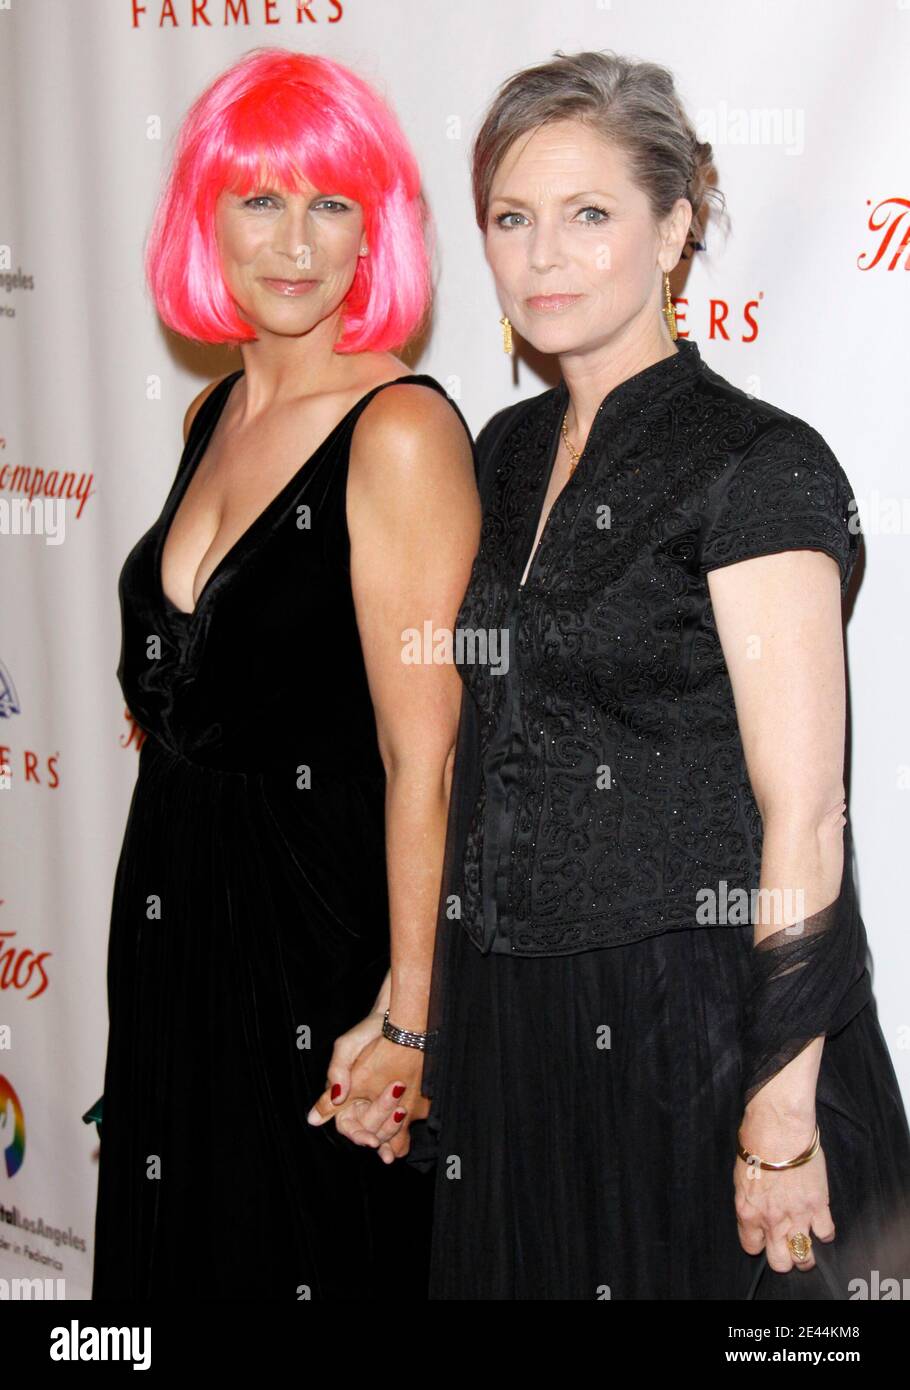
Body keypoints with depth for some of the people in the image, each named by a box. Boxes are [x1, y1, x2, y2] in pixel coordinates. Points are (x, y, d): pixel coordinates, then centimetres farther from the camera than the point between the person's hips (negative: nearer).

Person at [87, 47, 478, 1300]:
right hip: (178, 912, 8)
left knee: (317, 1252, 10)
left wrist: (407, 1010, -19)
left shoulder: (402, 430, -17)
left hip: (323, 915, -7)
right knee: (179, 1243, 20)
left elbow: (422, 756, -19)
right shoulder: (215, 417, 7)